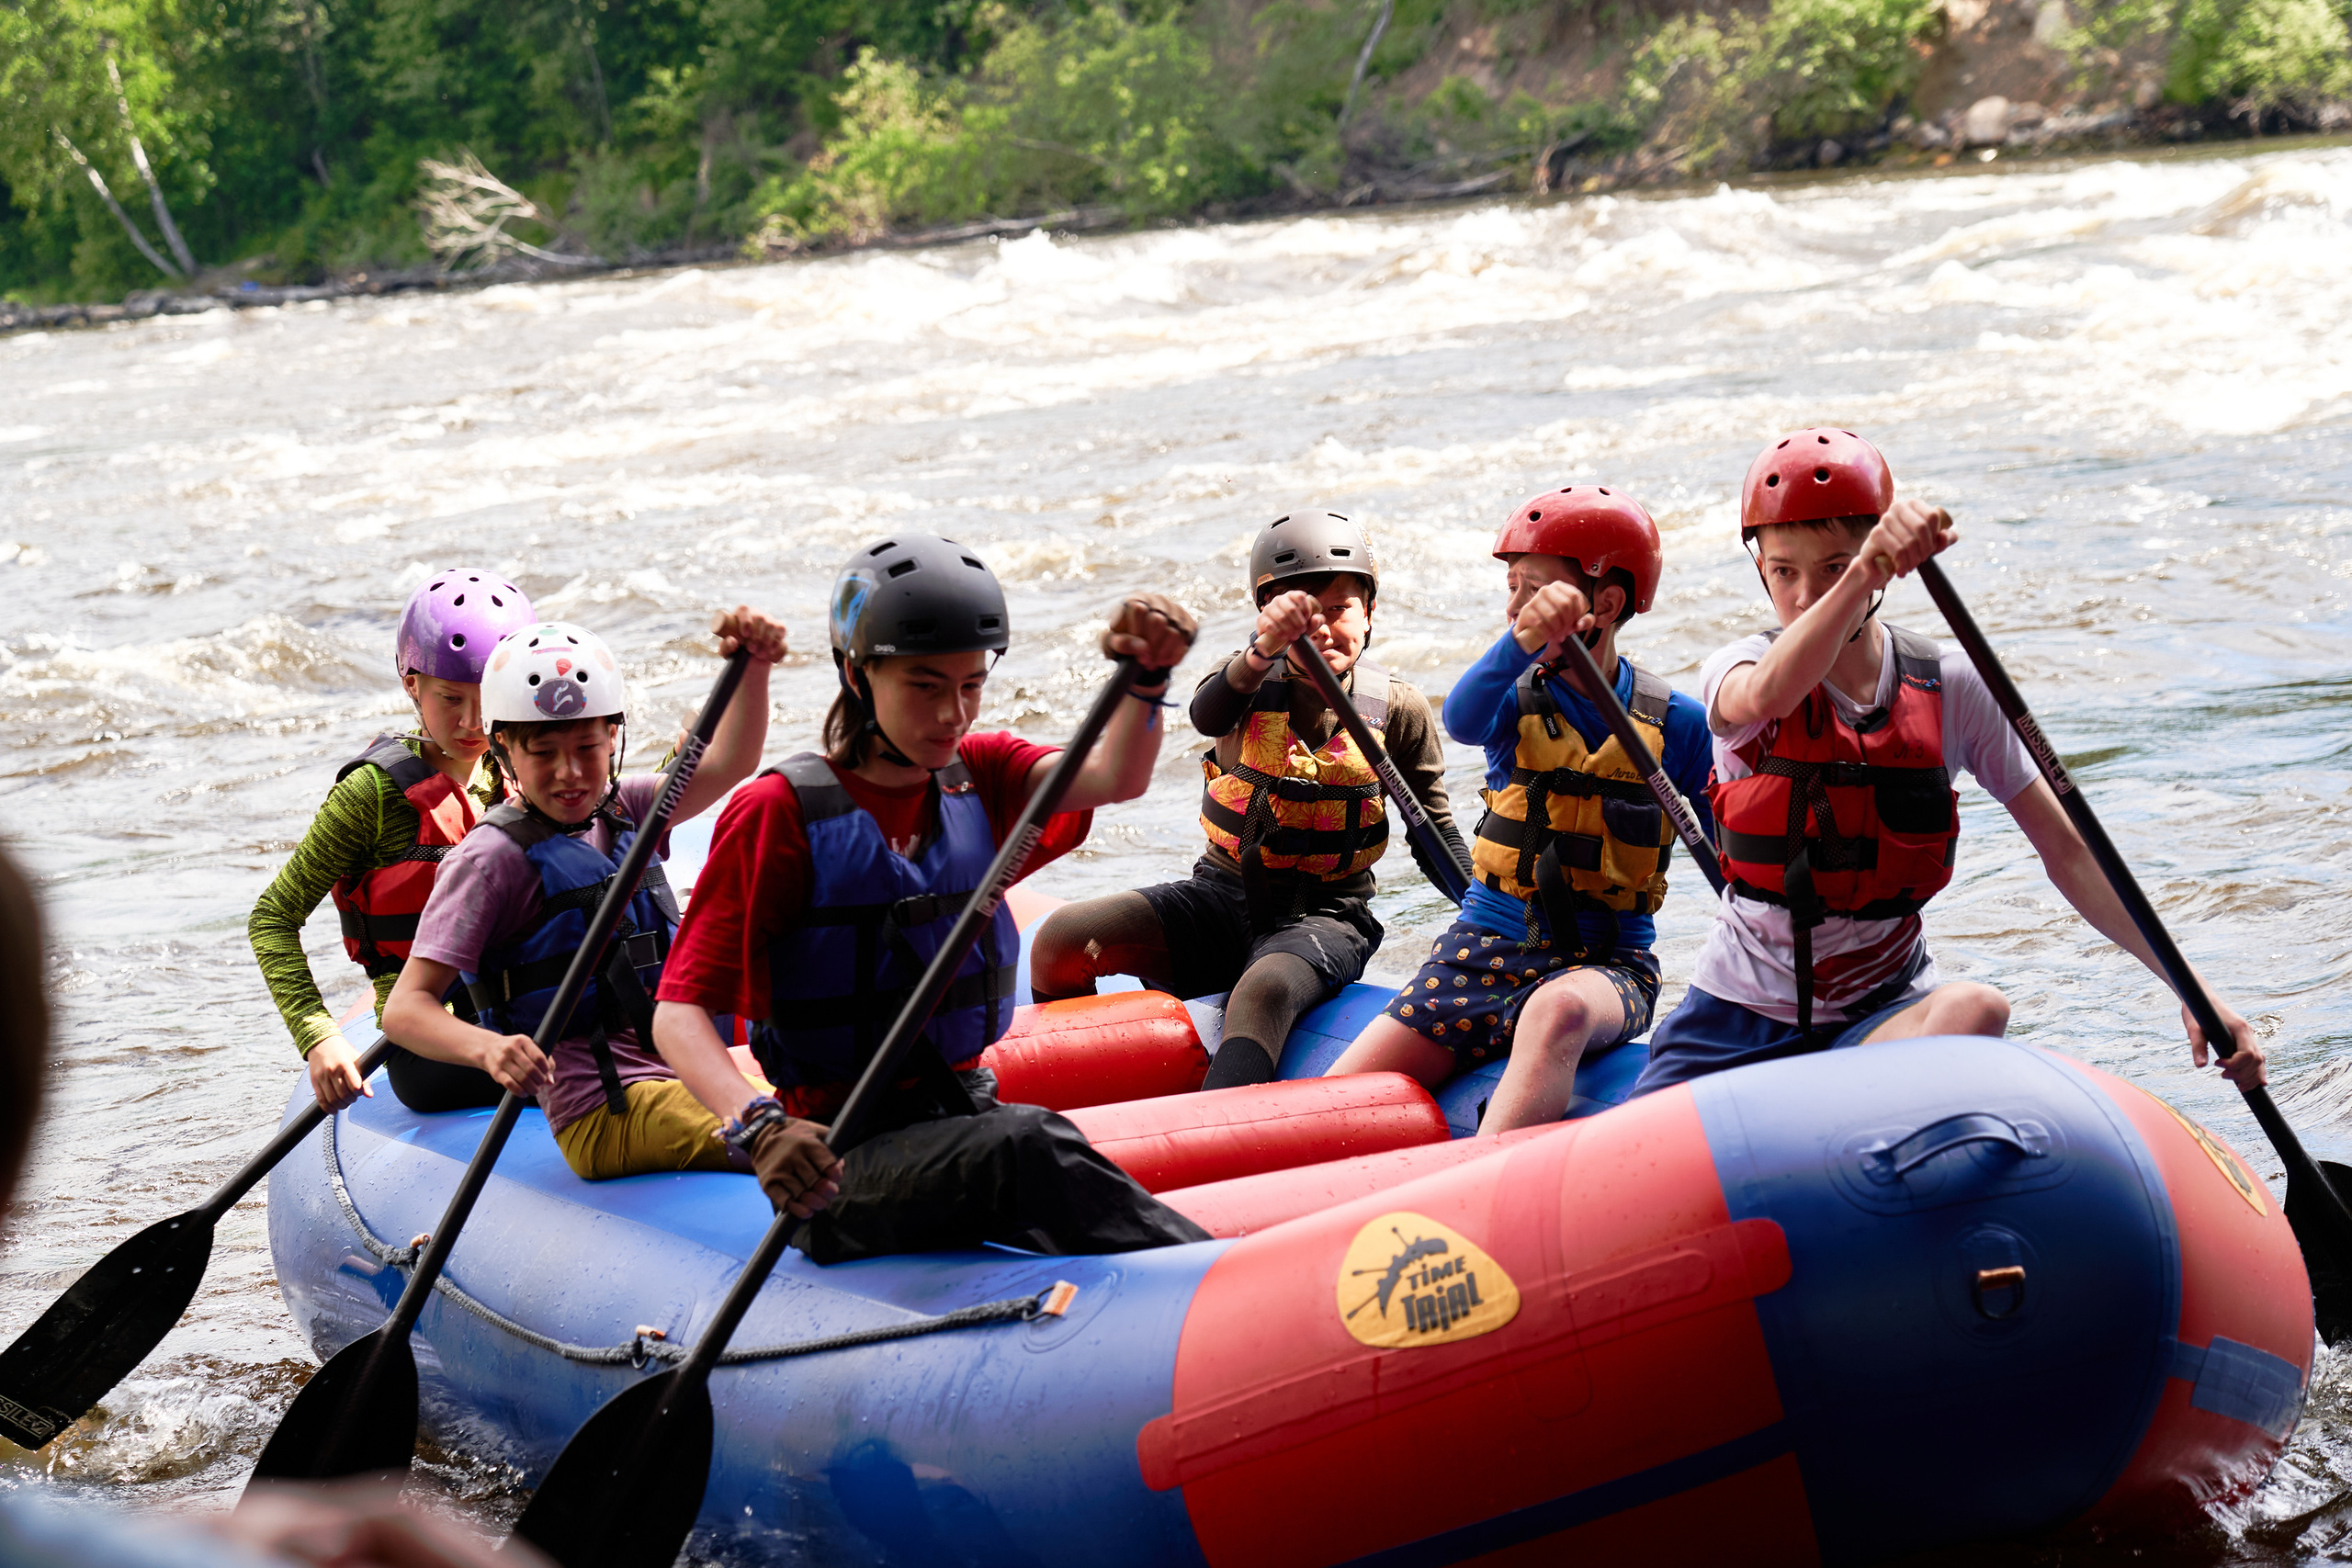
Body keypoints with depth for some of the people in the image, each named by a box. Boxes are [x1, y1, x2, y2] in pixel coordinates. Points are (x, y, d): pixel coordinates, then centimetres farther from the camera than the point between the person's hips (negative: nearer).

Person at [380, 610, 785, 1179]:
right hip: (605, 1112, -8)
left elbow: (727, 764, 0)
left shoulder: (621, 811, 14)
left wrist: (753, 668, -19)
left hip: (676, 1067, 8)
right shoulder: (493, 858, -9)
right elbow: (404, 1008, -14)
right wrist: (488, 1049, -35)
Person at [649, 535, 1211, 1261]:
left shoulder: (979, 776, 12)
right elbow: (679, 1012, -11)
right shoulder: (782, 810, -5)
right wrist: (759, 1127, -30)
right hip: (841, 1159, -5)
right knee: (1025, 1143, -33)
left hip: (969, 1116, 5)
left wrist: (1146, 679, -31)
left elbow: (1113, 778, -9)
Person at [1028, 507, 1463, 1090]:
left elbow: (1435, 830, 8)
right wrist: (1263, 651, -50)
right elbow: (1207, 715, -28)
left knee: (1263, 993, -38)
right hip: (1222, 894, 3)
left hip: (1324, 916, -3)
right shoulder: (1249, 678, -1)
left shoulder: (1398, 710, -1)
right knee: (1062, 942, -15)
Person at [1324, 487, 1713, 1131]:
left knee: (1558, 1011, -42)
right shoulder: (1516, 698, 1)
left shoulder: (1676, 724, -1)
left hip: (1605, 964, -3)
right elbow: (1462, 721, -25)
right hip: (1482, 952, 3)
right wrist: (1521, 642, -45)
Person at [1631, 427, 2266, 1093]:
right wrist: (1864, 573, -53)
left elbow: (2066, 850, -1)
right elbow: (1765, 698, -36)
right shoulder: (1737, 670, -8)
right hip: (1741, 1013, -1)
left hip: (1885, 1011, 1)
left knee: (1974, 1008, -33)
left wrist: (2192, 988, -10)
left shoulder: (1950, 689, -4)